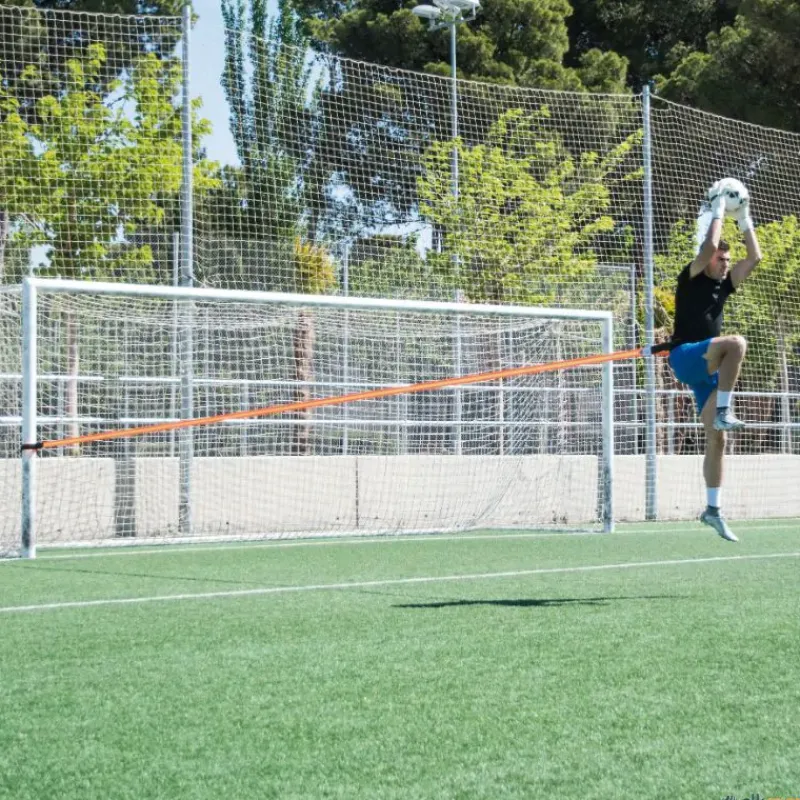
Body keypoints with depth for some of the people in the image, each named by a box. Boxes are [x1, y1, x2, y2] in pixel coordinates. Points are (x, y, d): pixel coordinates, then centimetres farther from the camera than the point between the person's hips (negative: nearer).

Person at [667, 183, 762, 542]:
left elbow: (755, 257, 15)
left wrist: (744, 220, 15)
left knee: (717, 440, 2)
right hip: (685, 357, -7)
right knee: (736, 343, -35)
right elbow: (709, 246, -16)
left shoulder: (725, 285, 18)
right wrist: (718, 212, -5)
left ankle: (713, 509, 6)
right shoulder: (692, 279, 0)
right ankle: (723, 411, -32)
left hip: (710, 370, 7)